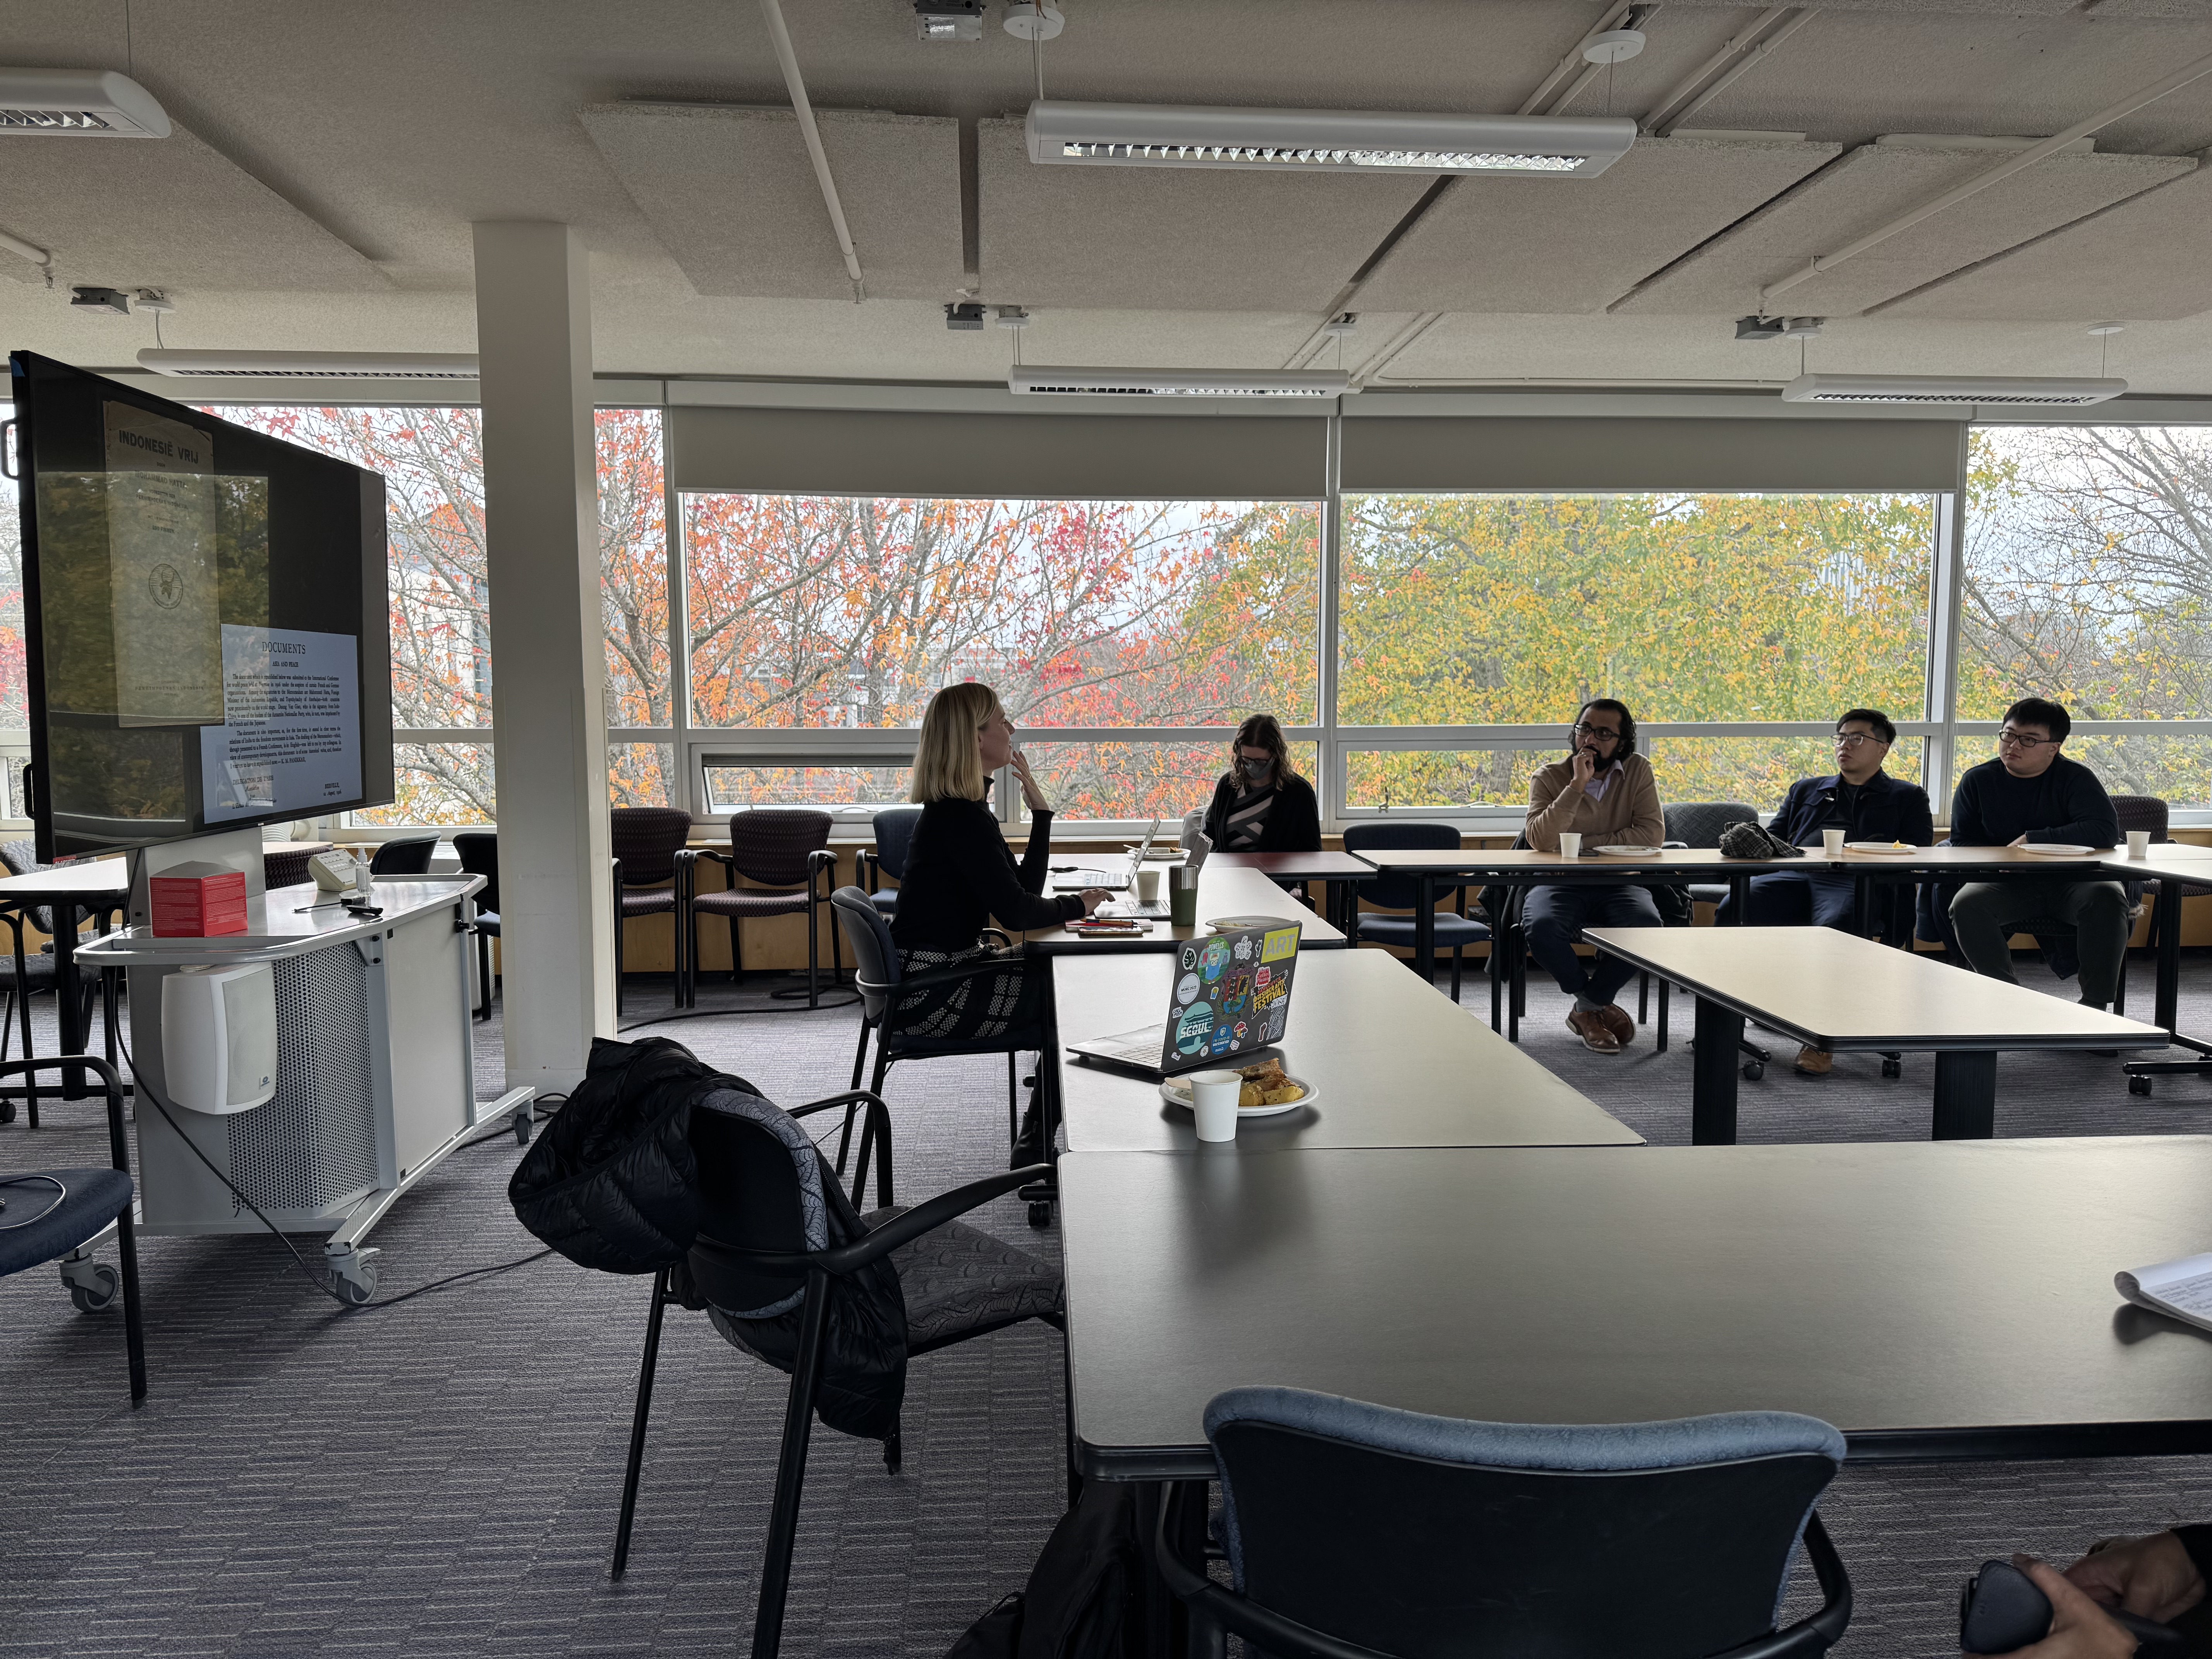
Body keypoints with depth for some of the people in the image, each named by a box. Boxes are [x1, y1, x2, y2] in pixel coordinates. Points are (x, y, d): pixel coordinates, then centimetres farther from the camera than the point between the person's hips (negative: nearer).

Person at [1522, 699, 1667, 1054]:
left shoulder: (1637, 771, 3)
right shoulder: (1549, 778, -2)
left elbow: (1652, 834, -9)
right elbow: (1540, 841, -18)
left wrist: (1584, 844, -14)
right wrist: (1577, 786, -22)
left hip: (1617, 885, 1)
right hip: (1559, 884, -1)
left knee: (1647, 925, -31)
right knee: (1542, 929, -33)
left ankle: (1588, 1008, -6)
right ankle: (1600, 1002, -5)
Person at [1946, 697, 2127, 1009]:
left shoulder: (2075, 778, -1)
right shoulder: (1977, 781, 5)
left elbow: (2106, 831, -15)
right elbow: (1962, 844, 6)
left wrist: (2032, 840, -17)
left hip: (2071, 882, -1)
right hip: (2006, 885, 1)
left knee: (2107, 897, -33)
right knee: (1966, 904, -29)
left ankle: (2095, 1001, -21)